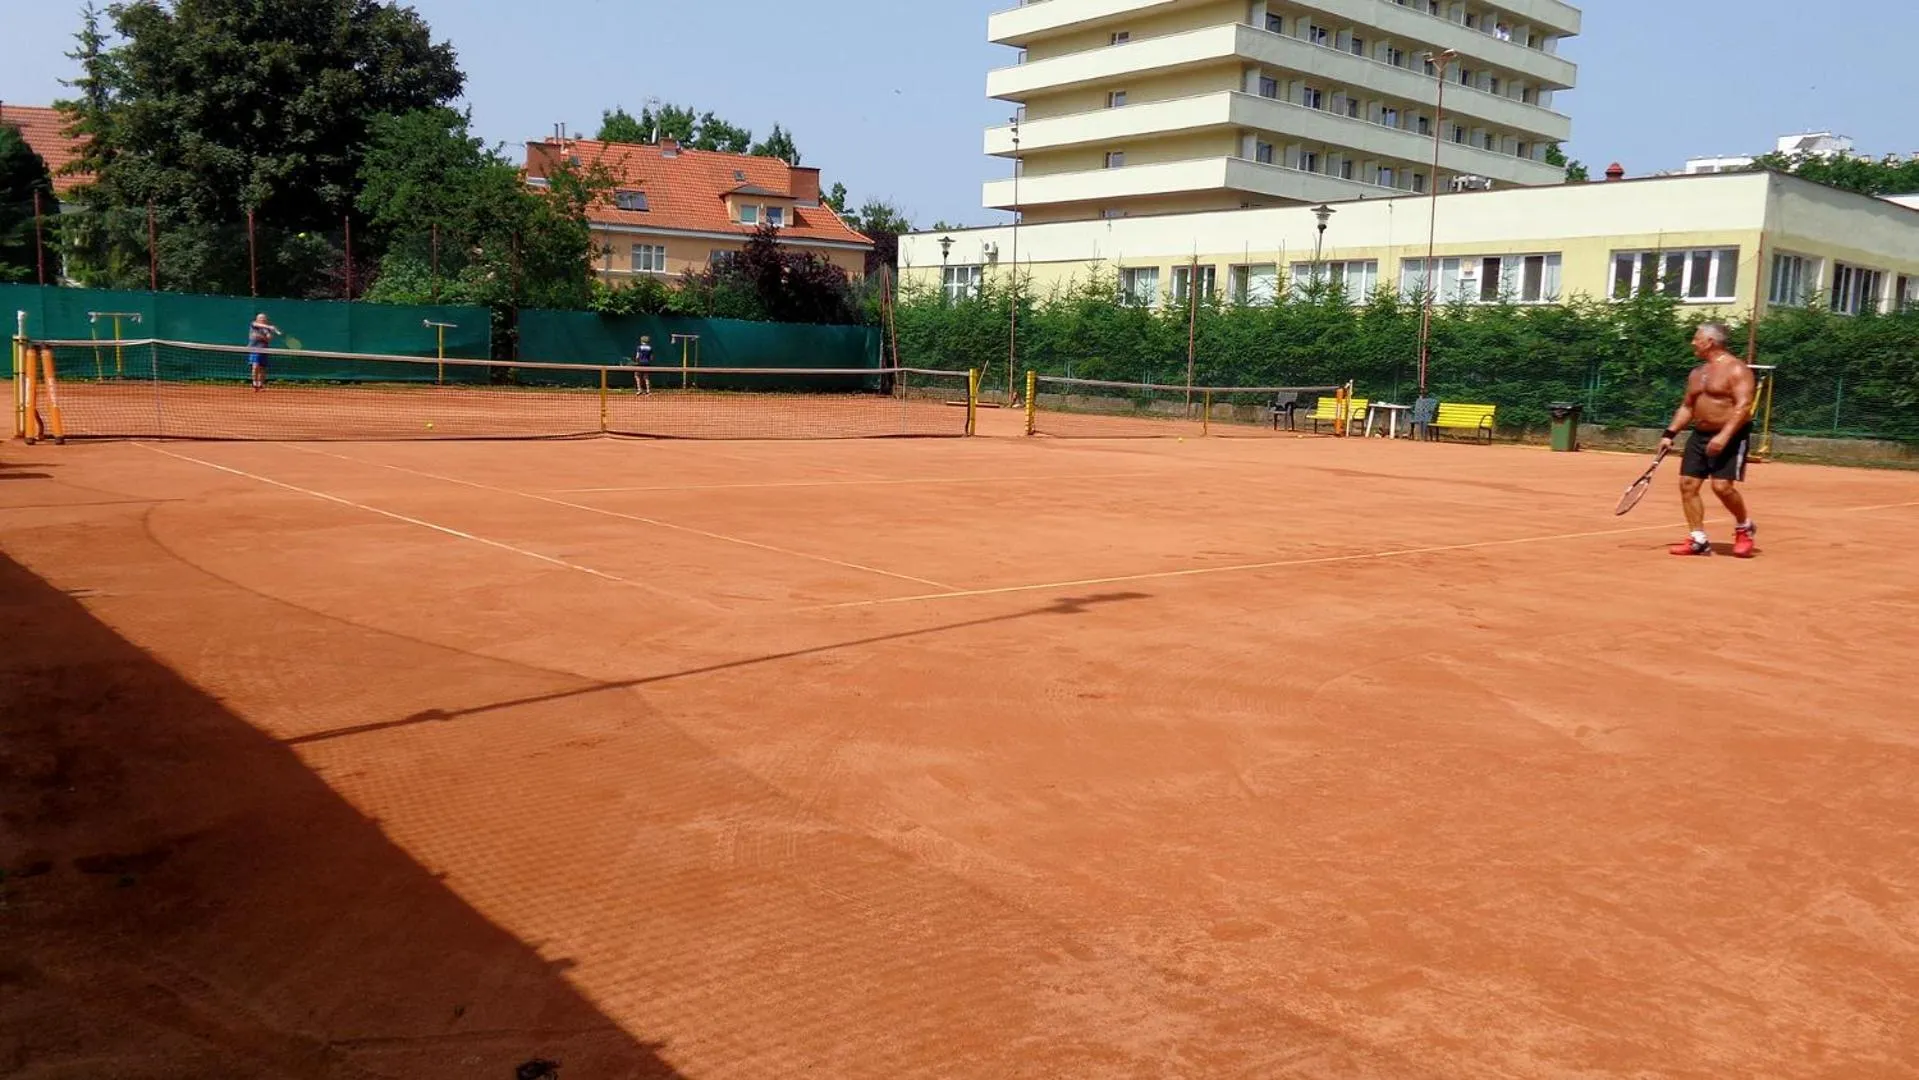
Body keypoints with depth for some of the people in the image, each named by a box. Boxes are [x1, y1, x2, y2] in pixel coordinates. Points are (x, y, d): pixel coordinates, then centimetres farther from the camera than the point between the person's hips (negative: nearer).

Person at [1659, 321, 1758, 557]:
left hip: (1730, 437, -8)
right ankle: (1698, 540, 4)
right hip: (1699, 436, 8)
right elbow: (1687, 407, 22)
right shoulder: (1697, 373, 14)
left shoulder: (1736, 369, -11)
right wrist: (1671, 434, 12)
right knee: (1688, 484, -1)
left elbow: (1743, 406, -20)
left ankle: (1744, 528, 11)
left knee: (1722, 486, -16)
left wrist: (1724, 436, -29)